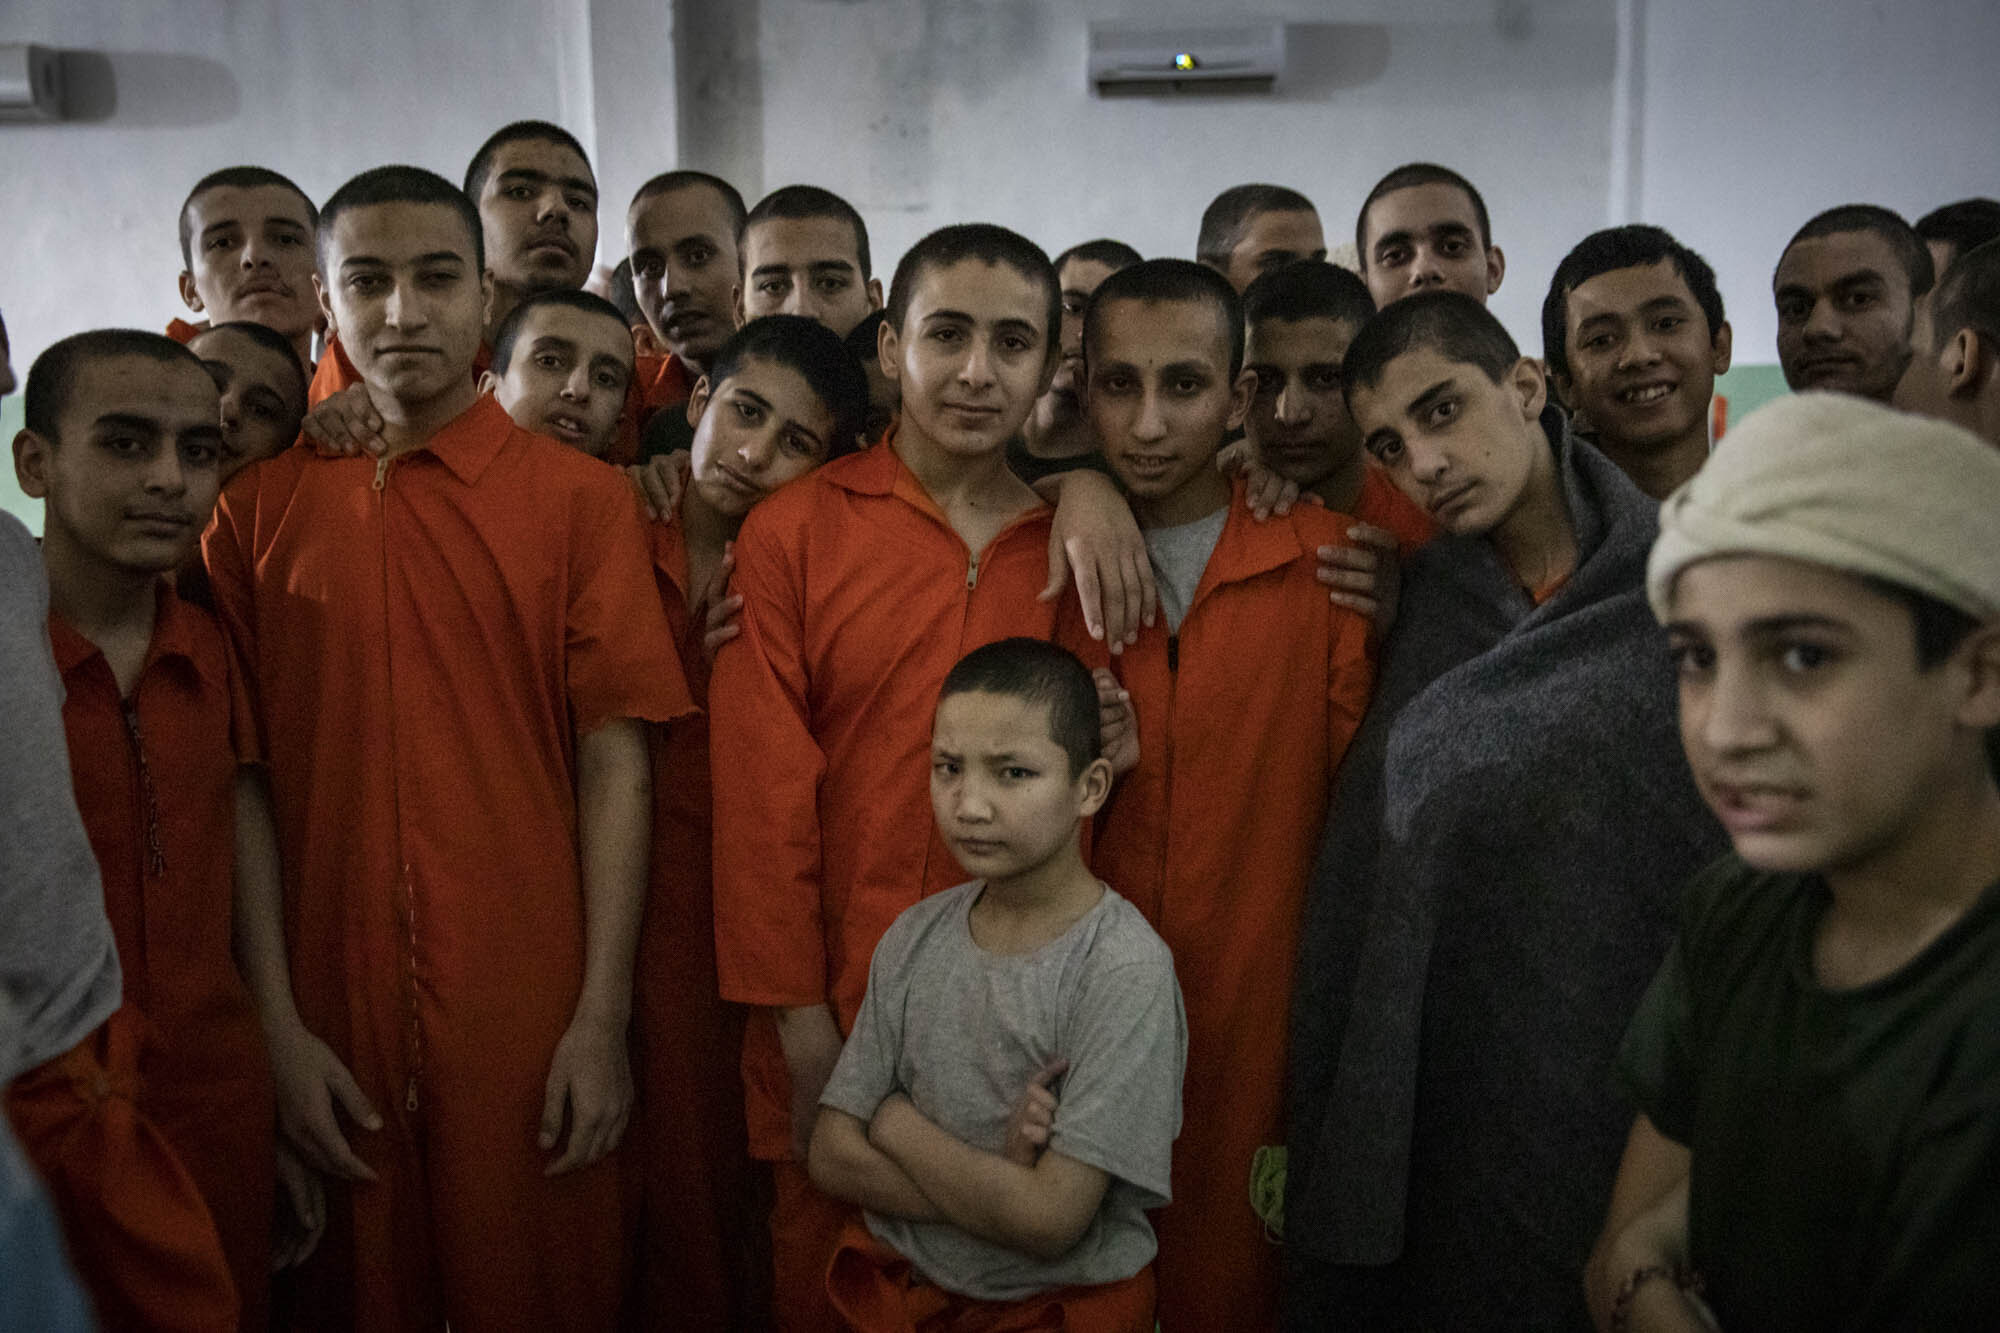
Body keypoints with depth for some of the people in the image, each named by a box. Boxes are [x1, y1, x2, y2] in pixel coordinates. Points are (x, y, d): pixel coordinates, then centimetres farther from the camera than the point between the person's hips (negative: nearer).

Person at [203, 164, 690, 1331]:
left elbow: (615, 762, -4)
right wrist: (278, 1023, -5)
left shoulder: (582, 498, -1)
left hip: (531, 1014, -1)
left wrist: (603, 1019, -8)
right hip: (334, 1013, 1)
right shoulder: (260, 505, 3)